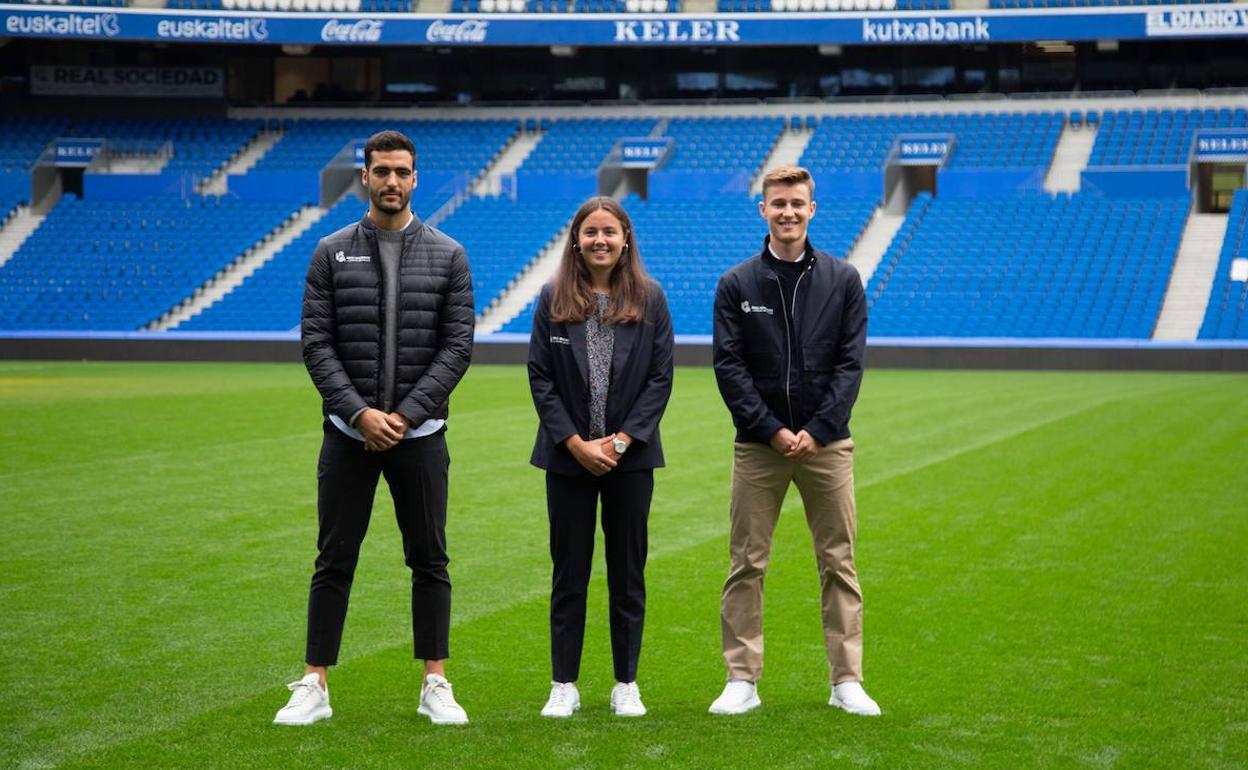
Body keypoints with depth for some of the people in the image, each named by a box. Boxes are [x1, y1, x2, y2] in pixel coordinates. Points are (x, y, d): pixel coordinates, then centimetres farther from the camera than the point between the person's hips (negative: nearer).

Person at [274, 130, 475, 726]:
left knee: (429, 561, 5)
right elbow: (316, 344, -3)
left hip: (420, 433, 0)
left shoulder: (447, 256, 2)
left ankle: (436, 687, 13)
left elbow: (457, 346, -3)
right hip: (349, 431, 0)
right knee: (334, 563, 4)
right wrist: (359, 412, -15)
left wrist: (407, 415, -12)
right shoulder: (332, 253, 2)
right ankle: (314, 688, 10)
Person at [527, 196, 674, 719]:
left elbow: (661, 376, -1)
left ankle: (626, 684, 15)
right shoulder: (553, 299, 1)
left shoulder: (649, 299, 1)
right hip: (568, 455, 0)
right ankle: (564, 685, 12)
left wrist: (621, 440, -10)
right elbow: (539, 377, -1)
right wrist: (575, 443, -10)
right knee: (569, 570, 5)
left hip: (630, 455, 0)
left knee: (628, 571, 6)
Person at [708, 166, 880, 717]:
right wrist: (773, 430, -11)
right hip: (758, 444, 0)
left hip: (825, 443, 0)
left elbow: (850, 363, 0)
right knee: (746, 565, 1)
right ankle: (743, 681, 8)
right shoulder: (737, 285, 3)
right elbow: (728, 366, -2)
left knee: (838, 563, 3)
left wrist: (817, 431, -10)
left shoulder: (842, 280, 5)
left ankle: (847, 681, 10)